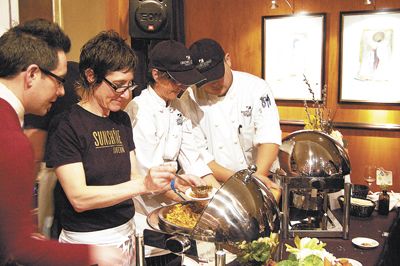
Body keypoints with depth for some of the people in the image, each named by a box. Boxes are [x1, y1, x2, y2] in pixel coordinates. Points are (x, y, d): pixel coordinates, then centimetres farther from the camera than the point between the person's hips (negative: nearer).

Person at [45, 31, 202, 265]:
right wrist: (143, 185, -28)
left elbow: (132, 177, 7)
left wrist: (171, 182, -10)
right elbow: (79, 198, -21)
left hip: (126, 234, 6)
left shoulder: (122, 120, 5)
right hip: (87, 240, -6)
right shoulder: (66, 126, -15)